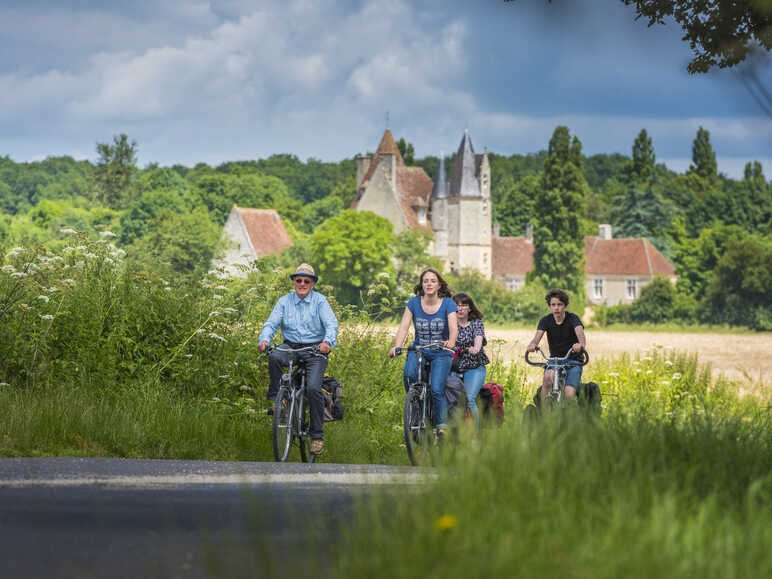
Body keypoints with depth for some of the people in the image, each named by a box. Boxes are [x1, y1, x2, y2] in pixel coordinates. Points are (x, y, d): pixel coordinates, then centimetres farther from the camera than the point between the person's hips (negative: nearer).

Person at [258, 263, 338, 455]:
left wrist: (327, 341, -33)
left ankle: (317, 435, -10)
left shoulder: (320, 301, 0)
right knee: (274, 357, -33)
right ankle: (276, 400, -18)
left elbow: (331, 324, -12)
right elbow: (271, 323, -2)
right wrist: (264, 339, -24)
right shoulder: (285, 301, 7)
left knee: (313, 388, -20)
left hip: (315, 350, -2)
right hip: (291, 347, 2)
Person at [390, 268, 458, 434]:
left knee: (436, 389, -18)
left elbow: (454, 328, -17)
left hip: (441, 353, -1)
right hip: (418, 350, 1)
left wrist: (451, 342, -40)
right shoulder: (414, 303, -1)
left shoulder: (448, 304, -5)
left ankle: (441, 425, 0)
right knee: (409, 374, -29)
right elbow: (403, 327, -9)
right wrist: (396, 346, -27)